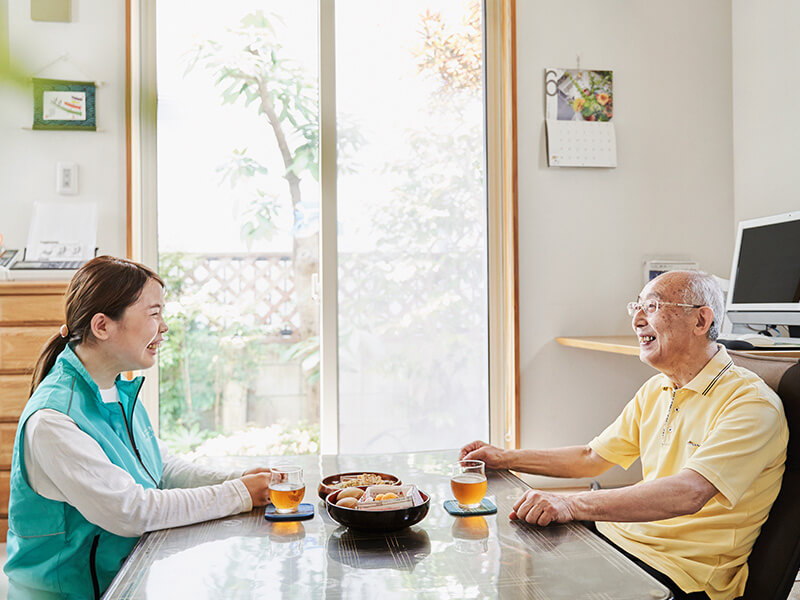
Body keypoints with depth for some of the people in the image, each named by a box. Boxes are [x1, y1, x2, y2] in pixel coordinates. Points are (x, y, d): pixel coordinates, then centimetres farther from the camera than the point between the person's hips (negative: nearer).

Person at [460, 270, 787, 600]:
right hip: (619, 535, 7)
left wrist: (572, 505, -38)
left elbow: (687, 494, -31)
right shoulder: (655, 390, 11)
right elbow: (592, 458, 18)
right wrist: (504, 458, 11)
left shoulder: (752, 403, -17)